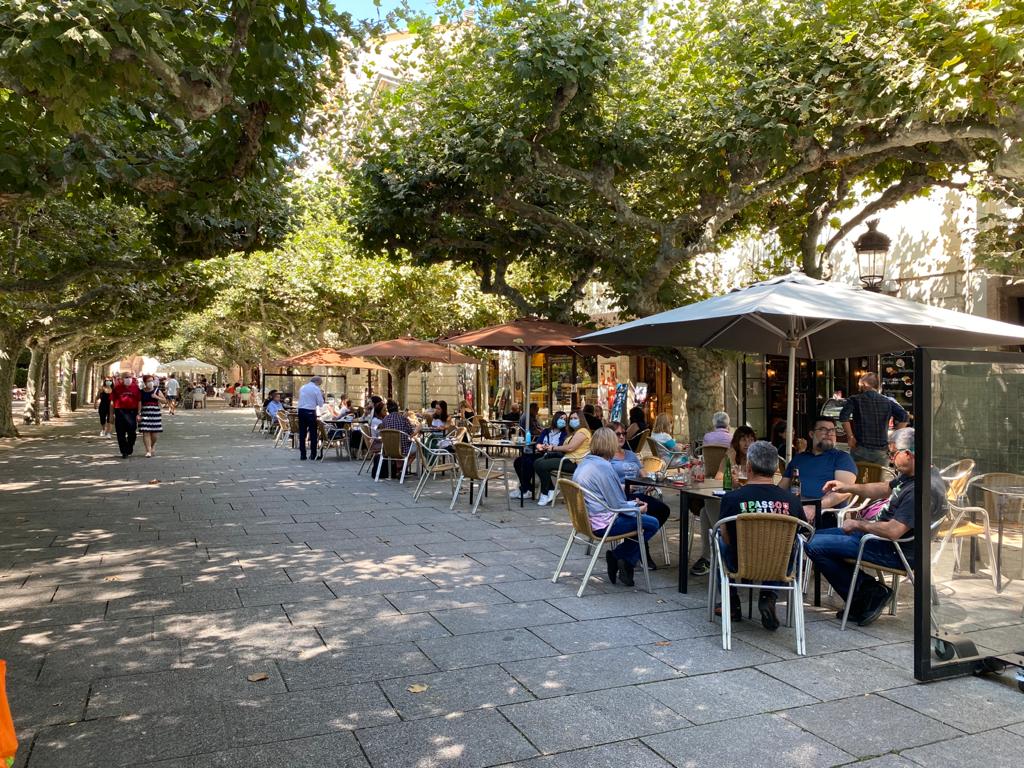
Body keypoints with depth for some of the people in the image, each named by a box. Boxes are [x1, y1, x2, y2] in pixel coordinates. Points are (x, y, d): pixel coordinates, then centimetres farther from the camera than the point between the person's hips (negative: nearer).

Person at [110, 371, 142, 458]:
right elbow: (112, 401, 7)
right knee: (121, 434, 2)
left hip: (132, 411, 0)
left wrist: (138, 414, 0)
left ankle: (129, 449, 25)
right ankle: (124, 452, 11)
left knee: (132, 432, 2)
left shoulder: (135, 387, 3)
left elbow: (139, 401, 5)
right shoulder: (117, 387, 3)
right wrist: (112, 414, 3)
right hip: (120, 411, 0)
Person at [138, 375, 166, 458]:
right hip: (145, 413, -1)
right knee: (146, 432, -7)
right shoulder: (141, 392, 4)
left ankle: (153, 445, 33)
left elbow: (164, 400, 4)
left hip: (155, 413, 1)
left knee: (154, 433, 3)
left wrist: (157, 397, -11)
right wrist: (138, 414, -3)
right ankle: (148, 451, -4)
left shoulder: (157, 391, 6)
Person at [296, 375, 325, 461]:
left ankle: (302, 455, 7)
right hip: (310, 412, -5)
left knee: (302, 433, 6)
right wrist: (321, 395, 12)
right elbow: (320, 403, -5)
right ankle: (313, 454, 5)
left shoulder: (302, 387, 14)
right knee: (313, 433, 3)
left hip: (301, 411, 5)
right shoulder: (316, 389, -5)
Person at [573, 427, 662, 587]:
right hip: (602, 524, -10)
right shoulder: (604, 466, -20)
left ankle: (617, 557, 13)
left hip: (587, 519, 10)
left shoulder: (584, 463, 9)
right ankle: (619, 556, 7)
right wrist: (638, 509, 1)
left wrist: (632, 504, 16)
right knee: (652, 524, 1)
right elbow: (617, 505, -17)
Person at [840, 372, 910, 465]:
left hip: (861, 449, -3)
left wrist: (850, 437, -10)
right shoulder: (888, 402, 7)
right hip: (881, 451, 3)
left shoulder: (855, 400, -3)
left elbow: (843, 417, -19)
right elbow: (905, 417, -1)